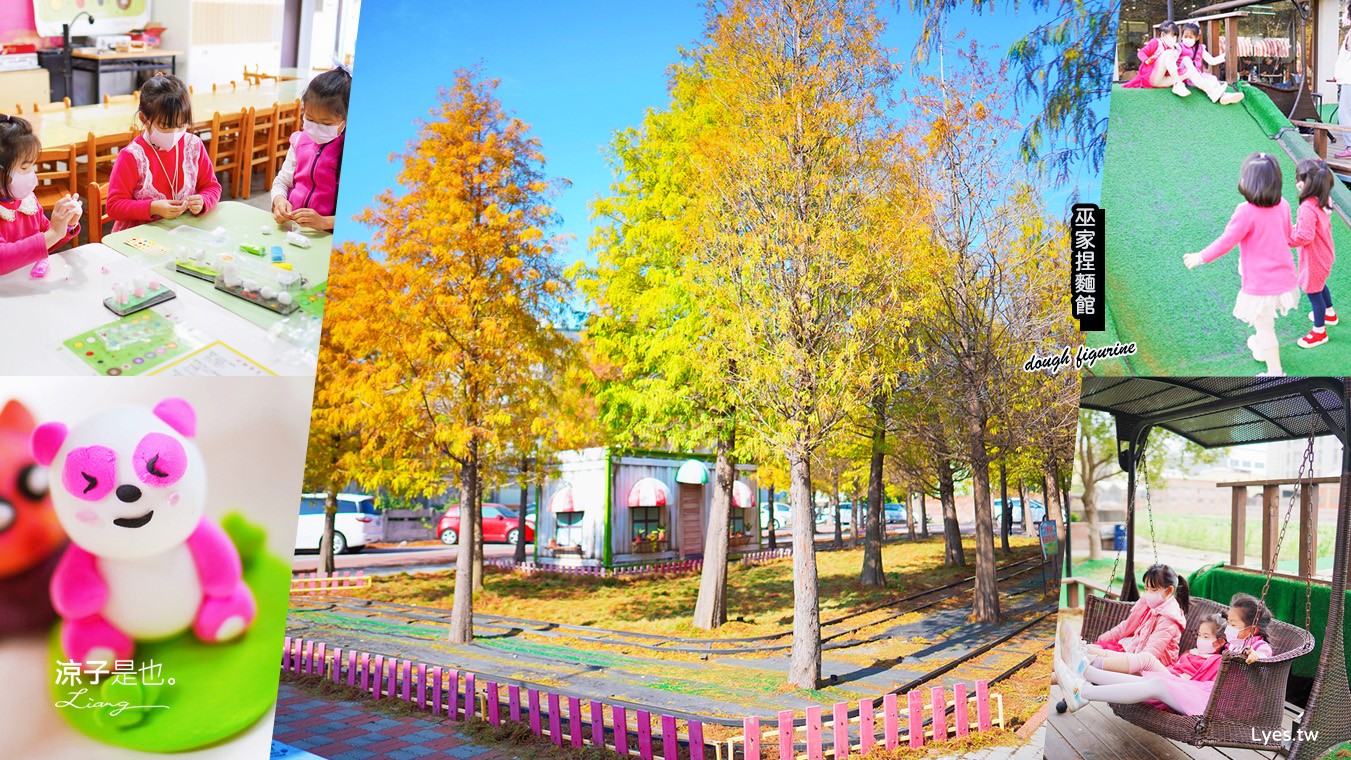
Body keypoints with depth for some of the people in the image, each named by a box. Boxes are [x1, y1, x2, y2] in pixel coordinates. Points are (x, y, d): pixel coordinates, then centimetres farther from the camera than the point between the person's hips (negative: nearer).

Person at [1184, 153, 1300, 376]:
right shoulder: (1283, 206, -5)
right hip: (1284, 280, 7)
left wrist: (1200, 257, -2)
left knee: (1264, 327, 10)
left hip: (1260, 285, -7)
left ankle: (1275, 372, 19)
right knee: (1265, 322, 32)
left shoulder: (1246, 212, -25)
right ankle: (1261, 347, 55)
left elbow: (1226, 242, -17)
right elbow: (1286, 236, 12)